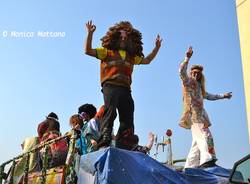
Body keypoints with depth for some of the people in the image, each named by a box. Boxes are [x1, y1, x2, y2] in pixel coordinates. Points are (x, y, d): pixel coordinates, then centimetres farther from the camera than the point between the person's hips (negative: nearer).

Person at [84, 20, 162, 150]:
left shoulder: (131, 57, 28)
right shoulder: (107, 52, 15)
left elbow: (147, 60, 38)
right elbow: (88, 51, 8)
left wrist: (157, 47, 30)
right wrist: (90, 34, -2)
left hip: (125, 89, 5)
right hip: (110, 86, -5)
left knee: (127, 121, -1)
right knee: (110, 111, -29)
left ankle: (122, 148, 2)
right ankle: (104, 141, -36)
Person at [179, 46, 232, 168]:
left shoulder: (199, 86, 30)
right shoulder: (188, 81, 7)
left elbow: (208, 96, 42)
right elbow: (182, 71, -12)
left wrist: (223, 96, 44)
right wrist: (187, 58, -21)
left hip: (200, 113, 8)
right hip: (193, 113, -8)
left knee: (197, 142, 2)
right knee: (204, 136, -25)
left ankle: (190, 167, 2)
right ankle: (207, 161, -40)